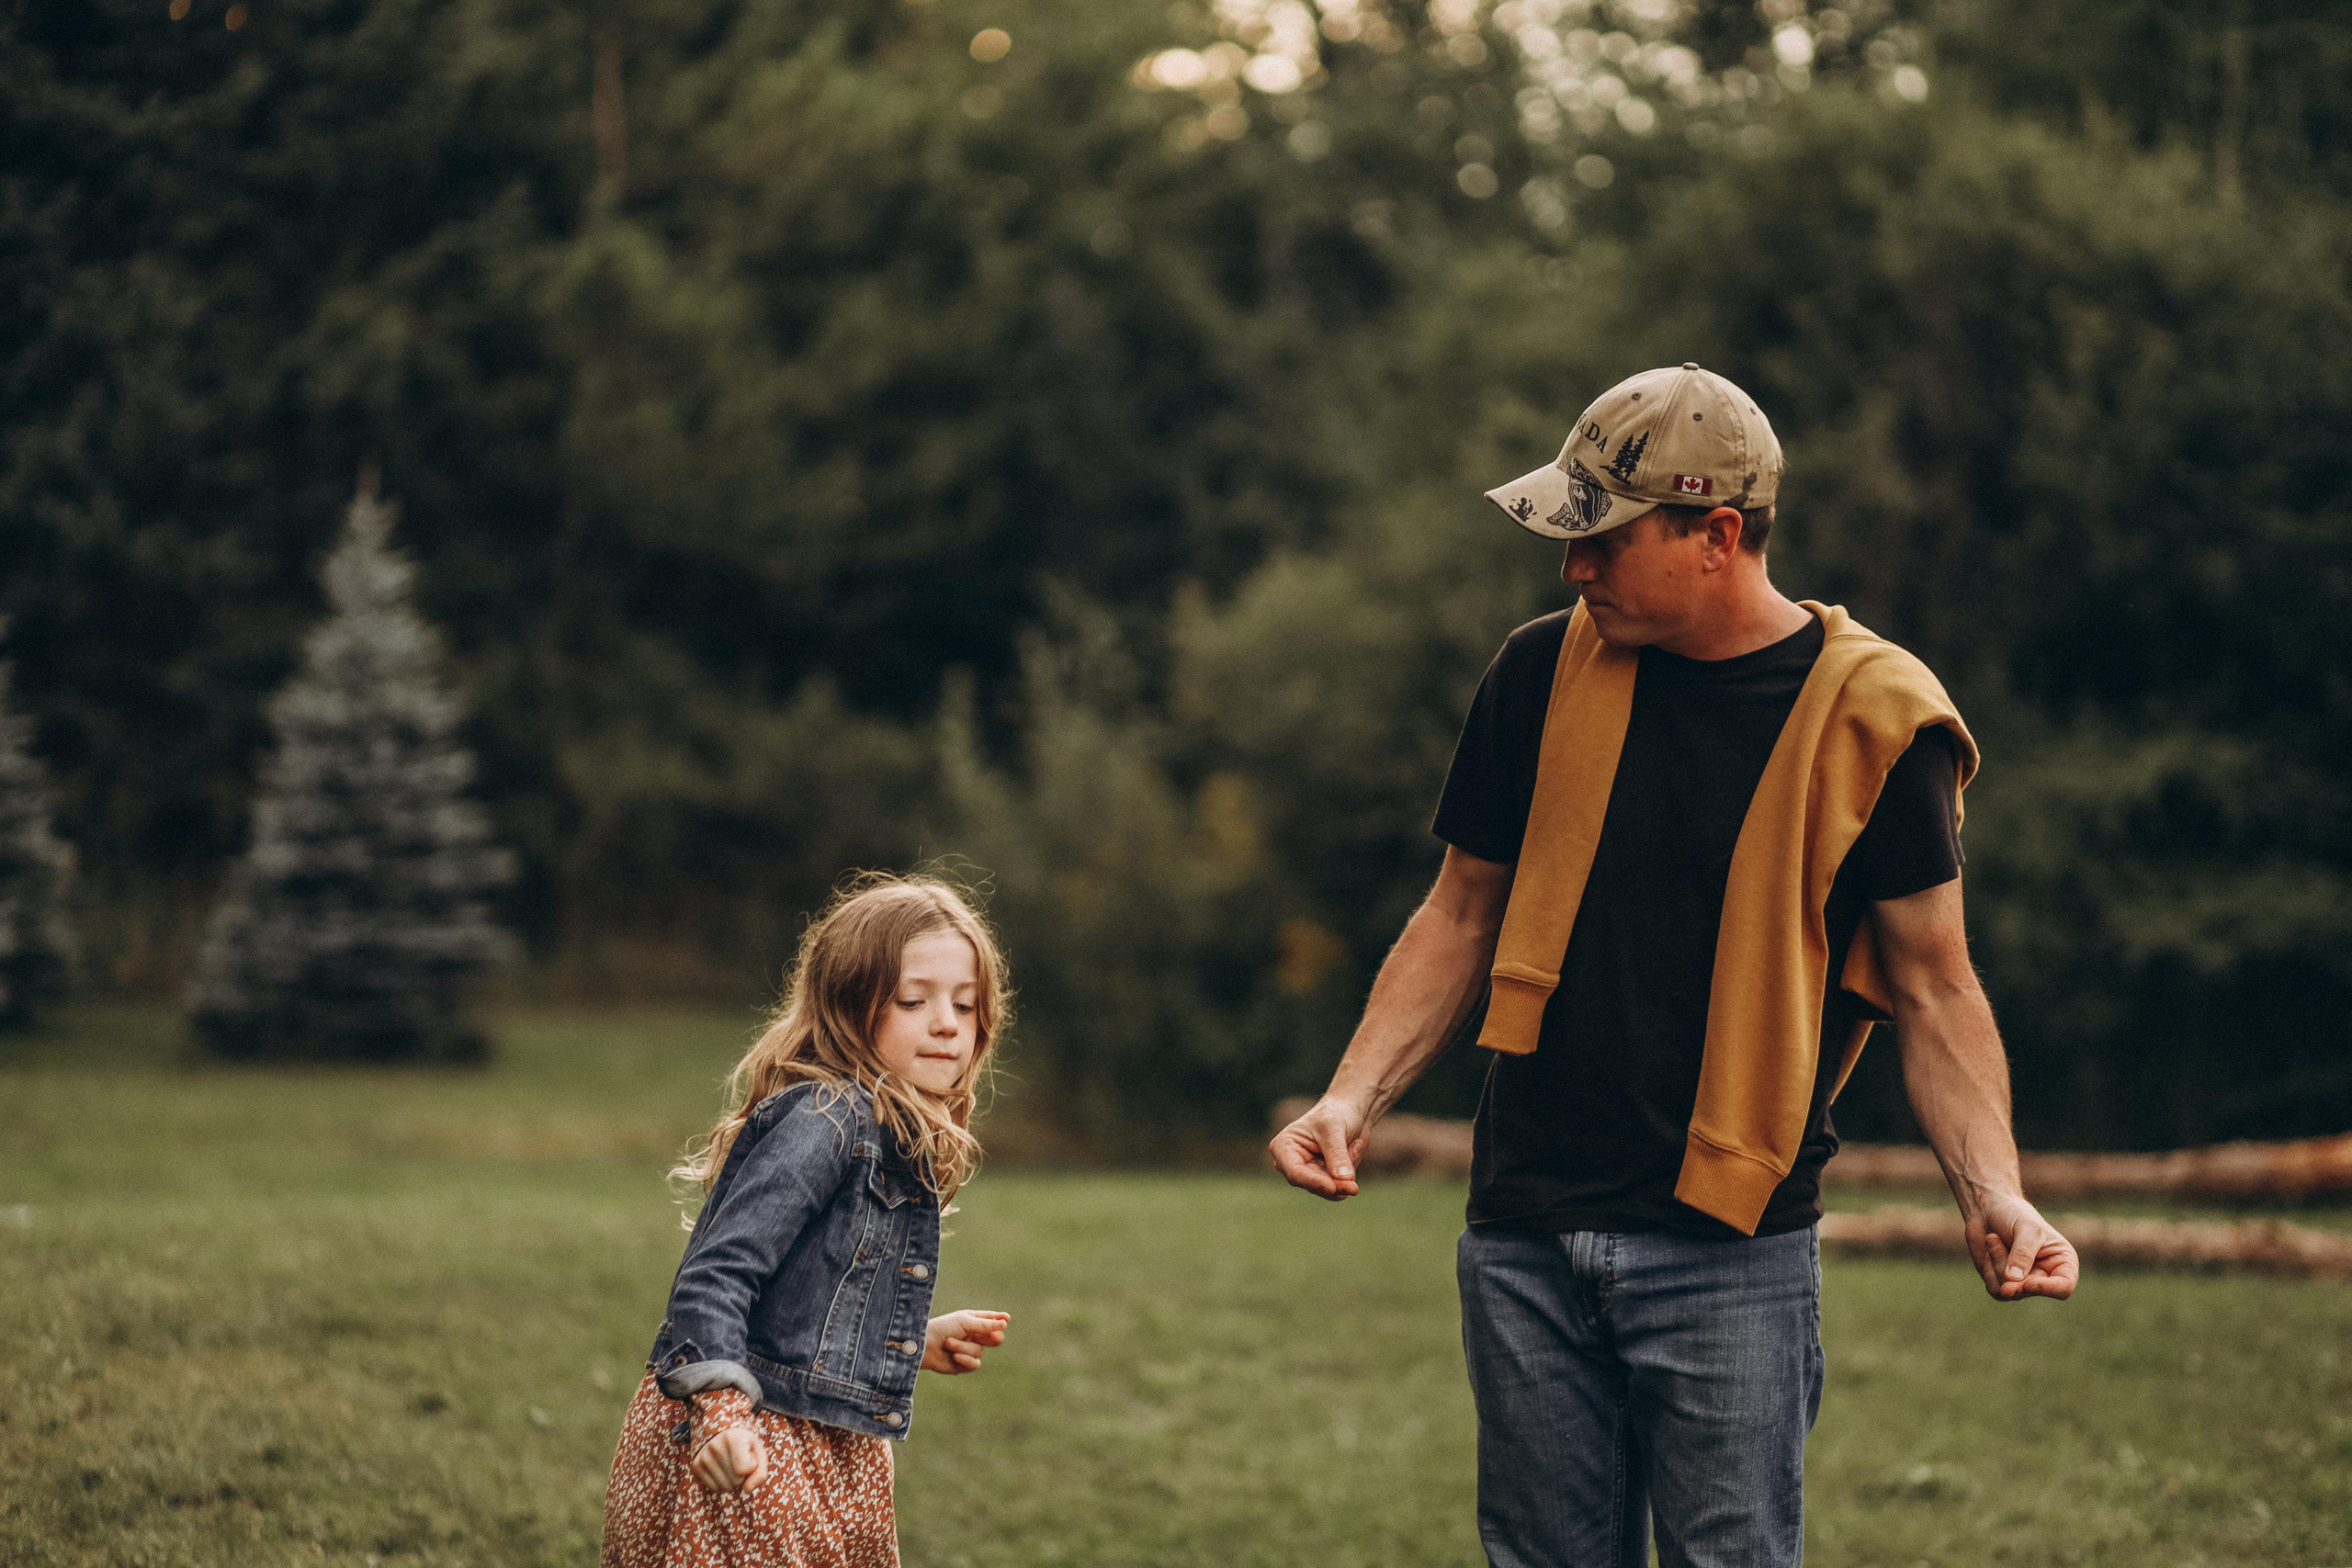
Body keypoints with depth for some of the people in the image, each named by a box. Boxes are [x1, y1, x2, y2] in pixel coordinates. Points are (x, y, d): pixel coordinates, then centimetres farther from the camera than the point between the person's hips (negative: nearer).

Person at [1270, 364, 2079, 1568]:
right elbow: (1463, 917, 14)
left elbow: (1933, 987, 0)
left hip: (1731, 1253, -3)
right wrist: (1353, 1099, 1)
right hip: (1523, 1239, 4)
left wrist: (1991, 1195, -14)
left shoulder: (1871, 719, -4)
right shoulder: (1543, 673, 5)